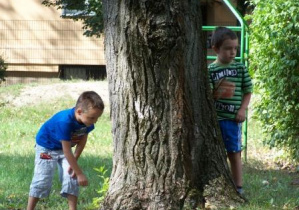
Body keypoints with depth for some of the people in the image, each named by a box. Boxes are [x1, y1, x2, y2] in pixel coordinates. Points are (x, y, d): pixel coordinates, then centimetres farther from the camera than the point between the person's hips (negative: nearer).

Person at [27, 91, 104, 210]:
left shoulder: (88, 121, -22)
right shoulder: (64, 121, -42)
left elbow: (82, 139, -4)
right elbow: (67, 151, -36)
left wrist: (74, 161, -10)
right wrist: (80, 174, -31)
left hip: (64, 148, 6)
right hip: (46, 146, -6)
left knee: (71, 179, -4)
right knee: (42, 181, -8)